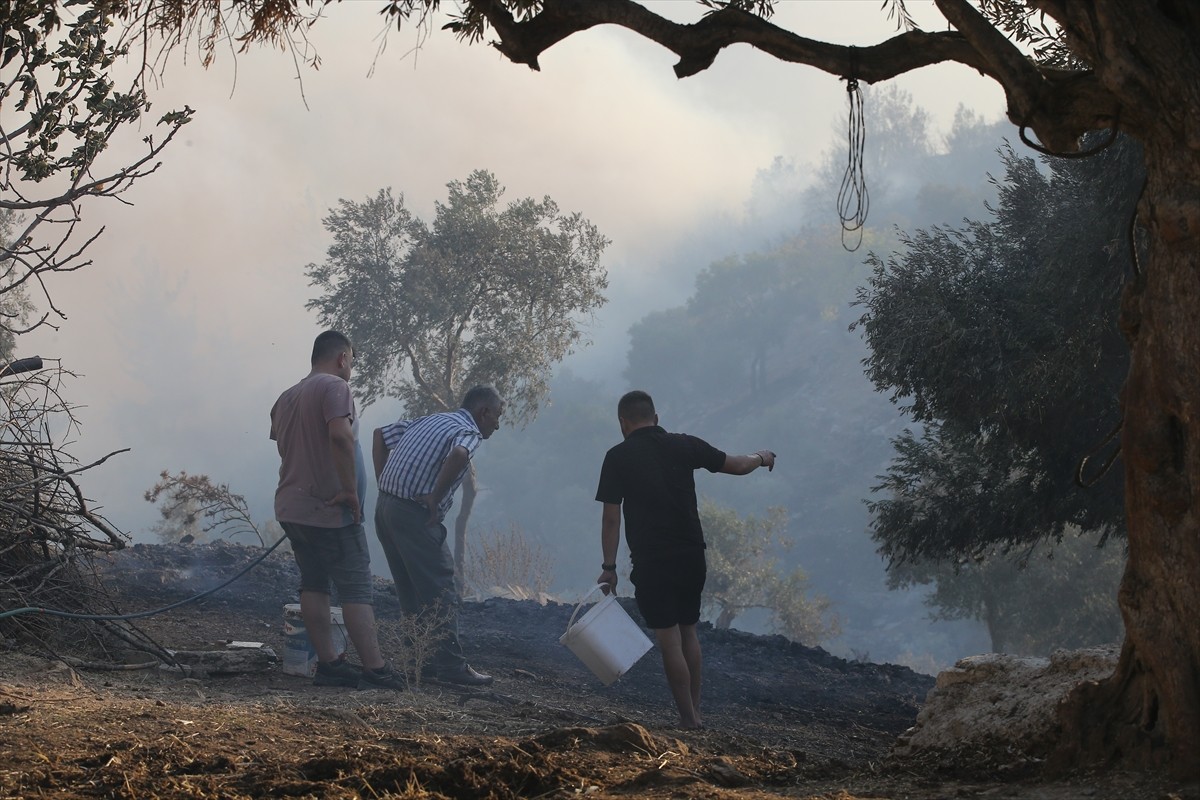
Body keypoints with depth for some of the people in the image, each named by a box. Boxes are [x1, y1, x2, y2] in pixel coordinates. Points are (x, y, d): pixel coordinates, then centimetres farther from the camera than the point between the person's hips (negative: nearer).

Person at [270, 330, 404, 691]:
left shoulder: (287, 398, 16)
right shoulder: (334, 387, -12)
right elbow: (340, 435, -28)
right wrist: (350, 489, -22)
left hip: (292, 508, 8)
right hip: (332, 511, -8)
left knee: (313, 584, 10)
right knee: (356, 588, -6)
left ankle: (328, 663, 8)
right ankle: (374, 670, -8)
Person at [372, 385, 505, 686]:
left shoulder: (429, 421, 21)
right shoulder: (468, 431, -5)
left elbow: (380, 435, 25)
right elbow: (459, 455, -30)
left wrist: (383, 482, 18)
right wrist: (436, 497, -19)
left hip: (386, 506, 9)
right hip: (414, 514, -9)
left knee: (412, 592, 15)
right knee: (441, 591, -4)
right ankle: (451, 665, -6)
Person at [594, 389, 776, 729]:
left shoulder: (619, 457, -6)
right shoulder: (685, 446, 3)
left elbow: (611, 518, -7)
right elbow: (737, 466, 11)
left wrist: (609, 567, -2)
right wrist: (761, 458, 32)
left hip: (652, 562, -4)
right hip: (692, 557, 4)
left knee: (669, 640, 1)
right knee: (688, 632, 18)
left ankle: (688, 718, 1)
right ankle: (695, 711, 22)